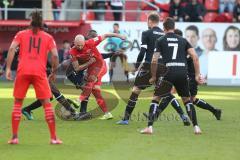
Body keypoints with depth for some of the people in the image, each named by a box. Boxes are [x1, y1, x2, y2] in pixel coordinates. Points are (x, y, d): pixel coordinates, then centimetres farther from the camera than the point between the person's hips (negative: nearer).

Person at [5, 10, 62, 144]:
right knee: (47, 104, 5)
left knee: (17, 103, 11)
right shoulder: (48, 37, 12)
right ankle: (54, 138, 1)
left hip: (23, 72, 0)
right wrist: (54, 73, 13)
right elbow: (55, 55, 1)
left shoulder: (21, 34, 12)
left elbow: (12, 49, -2)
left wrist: (8, 68, -3)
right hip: (40, 72, 0)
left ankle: (14, 137, 5)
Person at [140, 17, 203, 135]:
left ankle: (149, 127, -1)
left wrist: (153, 77, 12)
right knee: (187, 100, 19)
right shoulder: (183, 40, 15)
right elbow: (195, 57, 4)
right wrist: (197, 74, 7)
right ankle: (196, 127, 9)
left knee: (155, 99, 9)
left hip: (168, 74, -3)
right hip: (183, 73, 3)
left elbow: (154, 60, 0)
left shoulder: (160, 41, 8)